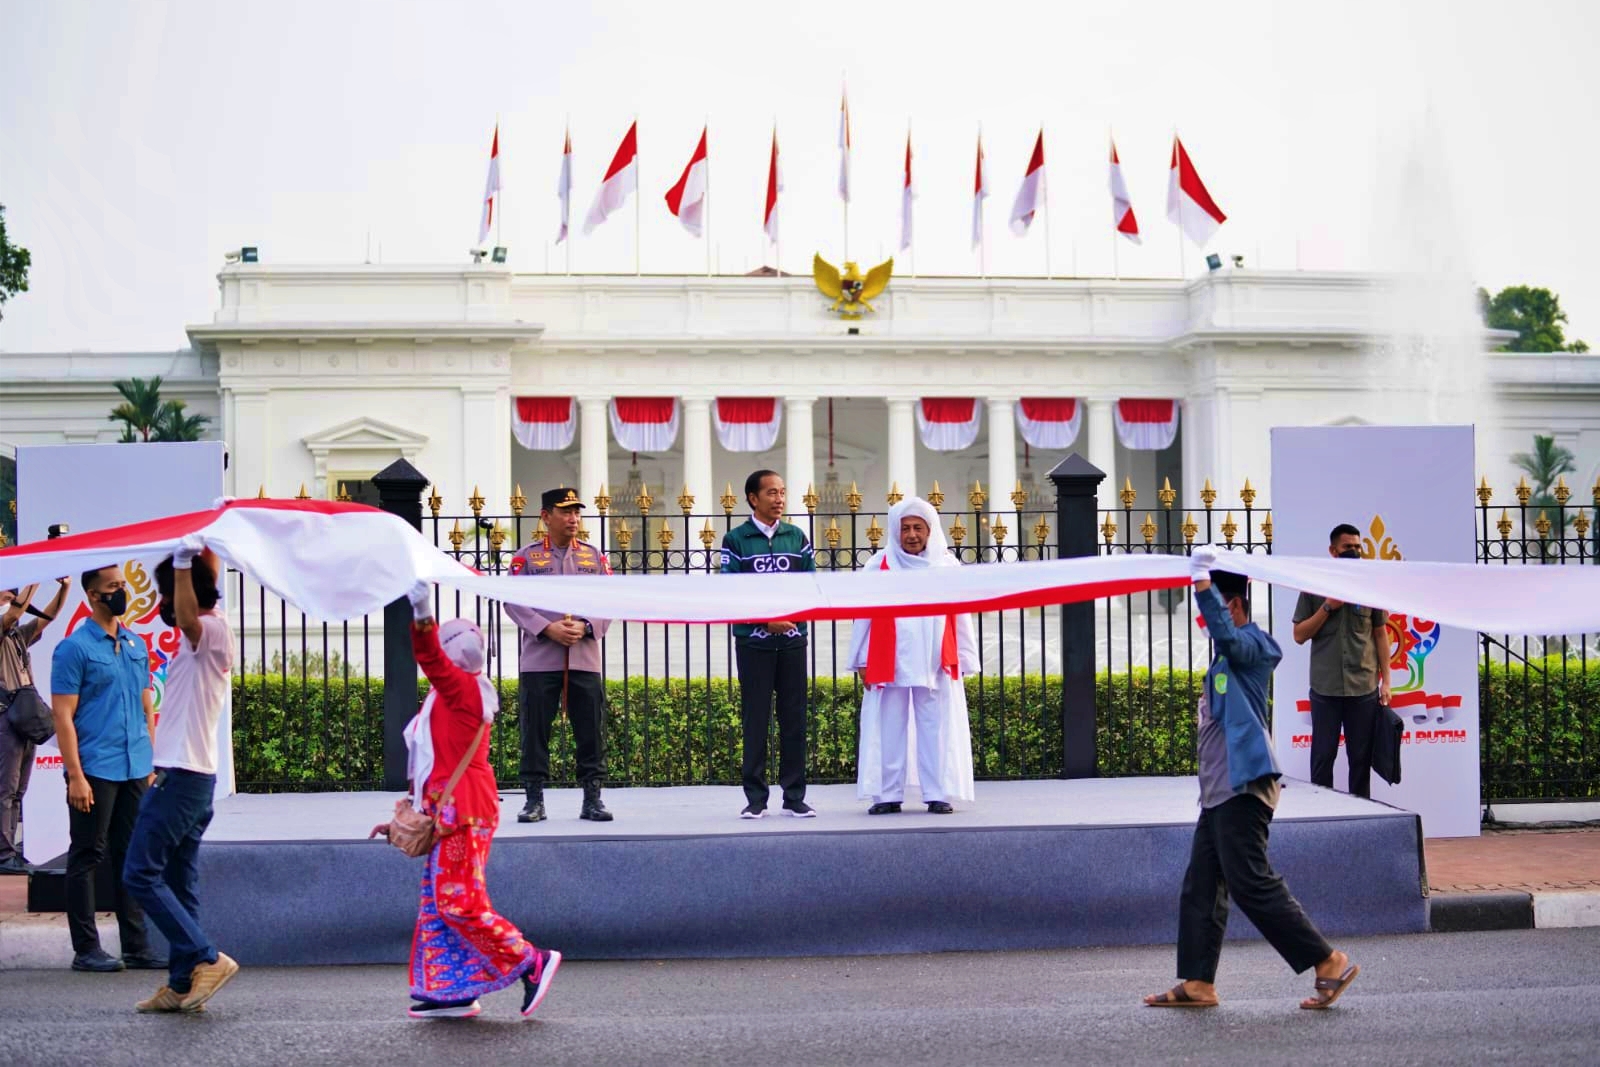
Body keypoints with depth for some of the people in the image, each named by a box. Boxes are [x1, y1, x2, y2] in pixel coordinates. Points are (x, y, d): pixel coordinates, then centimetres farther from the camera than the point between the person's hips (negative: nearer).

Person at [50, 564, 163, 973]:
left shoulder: (137, 644, 13)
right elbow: (63, 716, -10)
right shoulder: (74, 648, -7)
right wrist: (76, 776, -16)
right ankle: (86, 949, 6)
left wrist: (150, 763, 13)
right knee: (87, 859, 1)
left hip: (135, 771, 6)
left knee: (132, 858, 9)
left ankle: (137, 946, 14)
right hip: (95, 771, -6)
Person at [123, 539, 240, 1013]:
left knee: (141, 874, -9)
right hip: (191, 775, 10)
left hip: (182, 776, -10)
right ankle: (182, 984, 12)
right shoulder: (202, 635, 15)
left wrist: (184, 560, -38)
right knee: (178, 883, 10)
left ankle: (208, 958, -12)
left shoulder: (215, 630, -14)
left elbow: (187, 616, -37)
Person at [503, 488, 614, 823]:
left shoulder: (595, 557, 11)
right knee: (535, 730, 0)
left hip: (585, 659, 2)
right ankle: (535, 798, 8)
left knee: (591, 731, 2)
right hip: (538, 660, -2)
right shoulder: (526, 557, 3)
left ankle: (592, 798, 10)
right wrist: (547, 629, -15)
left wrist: (586, 627, -10)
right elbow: (513, 601, -3)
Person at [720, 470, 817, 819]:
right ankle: (755, 798, 6)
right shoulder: (736, 540, 1)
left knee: (794, 718, 3)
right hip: (753, 641, -2)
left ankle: (795, 796, 9)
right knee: (755, 719, 1)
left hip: (792, 640, 2)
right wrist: (766, 619, -15)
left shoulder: (797, 537, 9)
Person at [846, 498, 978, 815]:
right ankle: (888, 795, 5)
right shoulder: (879, 566, 4)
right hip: (889, 663, -1)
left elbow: (961, 617, 8)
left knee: (937, 730, 0)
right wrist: (862, 661, 2)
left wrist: (964, 660, 5)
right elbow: (864, 615, 5)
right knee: (888, 731, 0)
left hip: (936, 664, 1)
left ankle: (938, 795, 5)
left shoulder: (948, 566, 8)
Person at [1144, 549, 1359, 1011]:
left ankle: (1330, 963, -5)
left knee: (1253, 884, -11)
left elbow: (1226, 634, -31)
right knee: (1200, 888, 9)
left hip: (1243, 787, -10)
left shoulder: (1252, 645, -8)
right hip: (1218, 790, 10)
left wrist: (1202, 582, -34)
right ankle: (1198, 983, 12)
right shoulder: (1224, 660, 21)